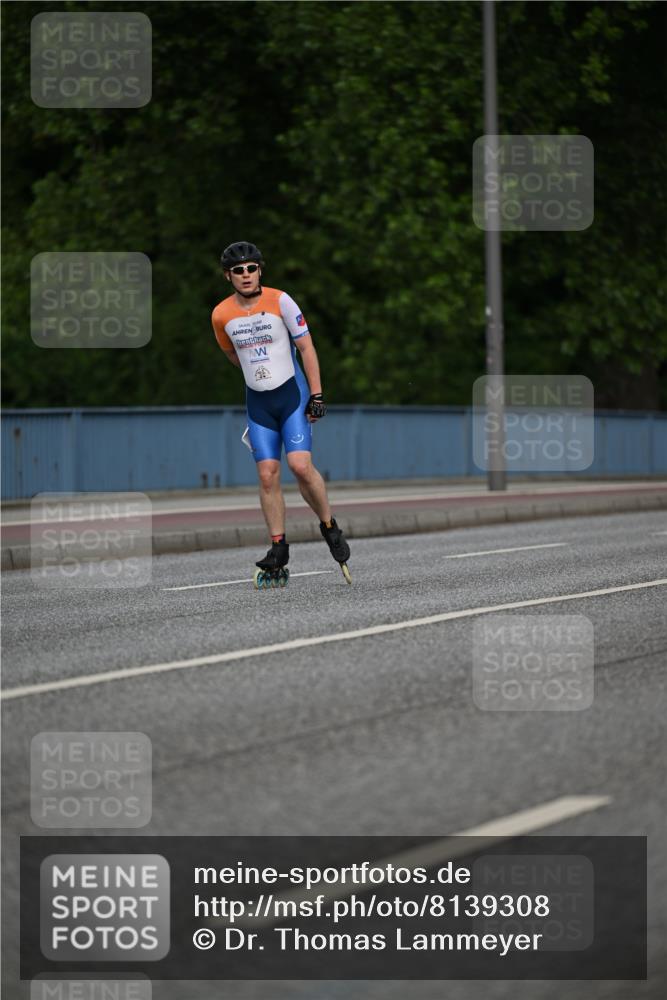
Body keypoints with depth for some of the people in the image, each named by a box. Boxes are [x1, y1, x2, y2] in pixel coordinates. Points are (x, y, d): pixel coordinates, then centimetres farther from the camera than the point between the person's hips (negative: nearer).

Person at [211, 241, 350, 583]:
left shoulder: (280, 301, -10)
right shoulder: (221, 315, -3)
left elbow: (306, 347, -6)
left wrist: (316, 395, -9)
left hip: (292, 394, -3)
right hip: (257, 401, 3)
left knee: (301, 465, -16)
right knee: (267, 474, -3)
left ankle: (329, 527, 5)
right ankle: (279, 548, 5)